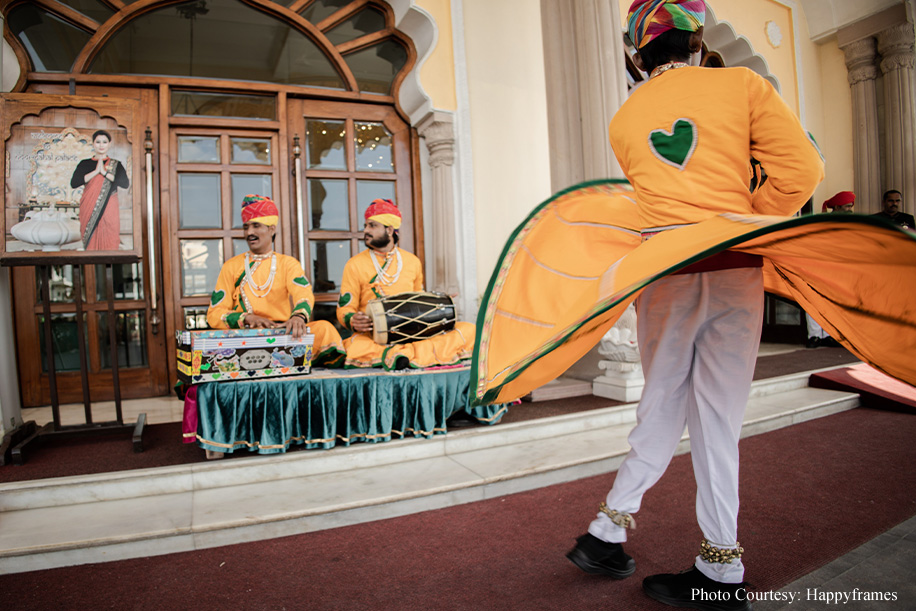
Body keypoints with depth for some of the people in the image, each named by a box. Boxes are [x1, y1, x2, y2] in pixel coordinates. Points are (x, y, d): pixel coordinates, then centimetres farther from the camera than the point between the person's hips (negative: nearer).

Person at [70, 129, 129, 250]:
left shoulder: (116, 165, 10)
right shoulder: (85, 164, 11)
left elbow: (125, 183, -6)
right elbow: (73, 183, -3)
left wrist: (104, 172, -9)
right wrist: (96, 171, -8)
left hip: (109, 212, -1)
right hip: (89, 212, 1)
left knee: (110, 246, -4)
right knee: (91, 246, -1)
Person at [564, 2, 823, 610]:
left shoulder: (624, 120, 12)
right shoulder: (742, 84, 5)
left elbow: (656, 195, 14)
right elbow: (801, 169, -2)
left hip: (662, 269, 2)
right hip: (734, 267, -1)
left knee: (663, 404, 13)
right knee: (718, 412, 4)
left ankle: (609, 531, 17)